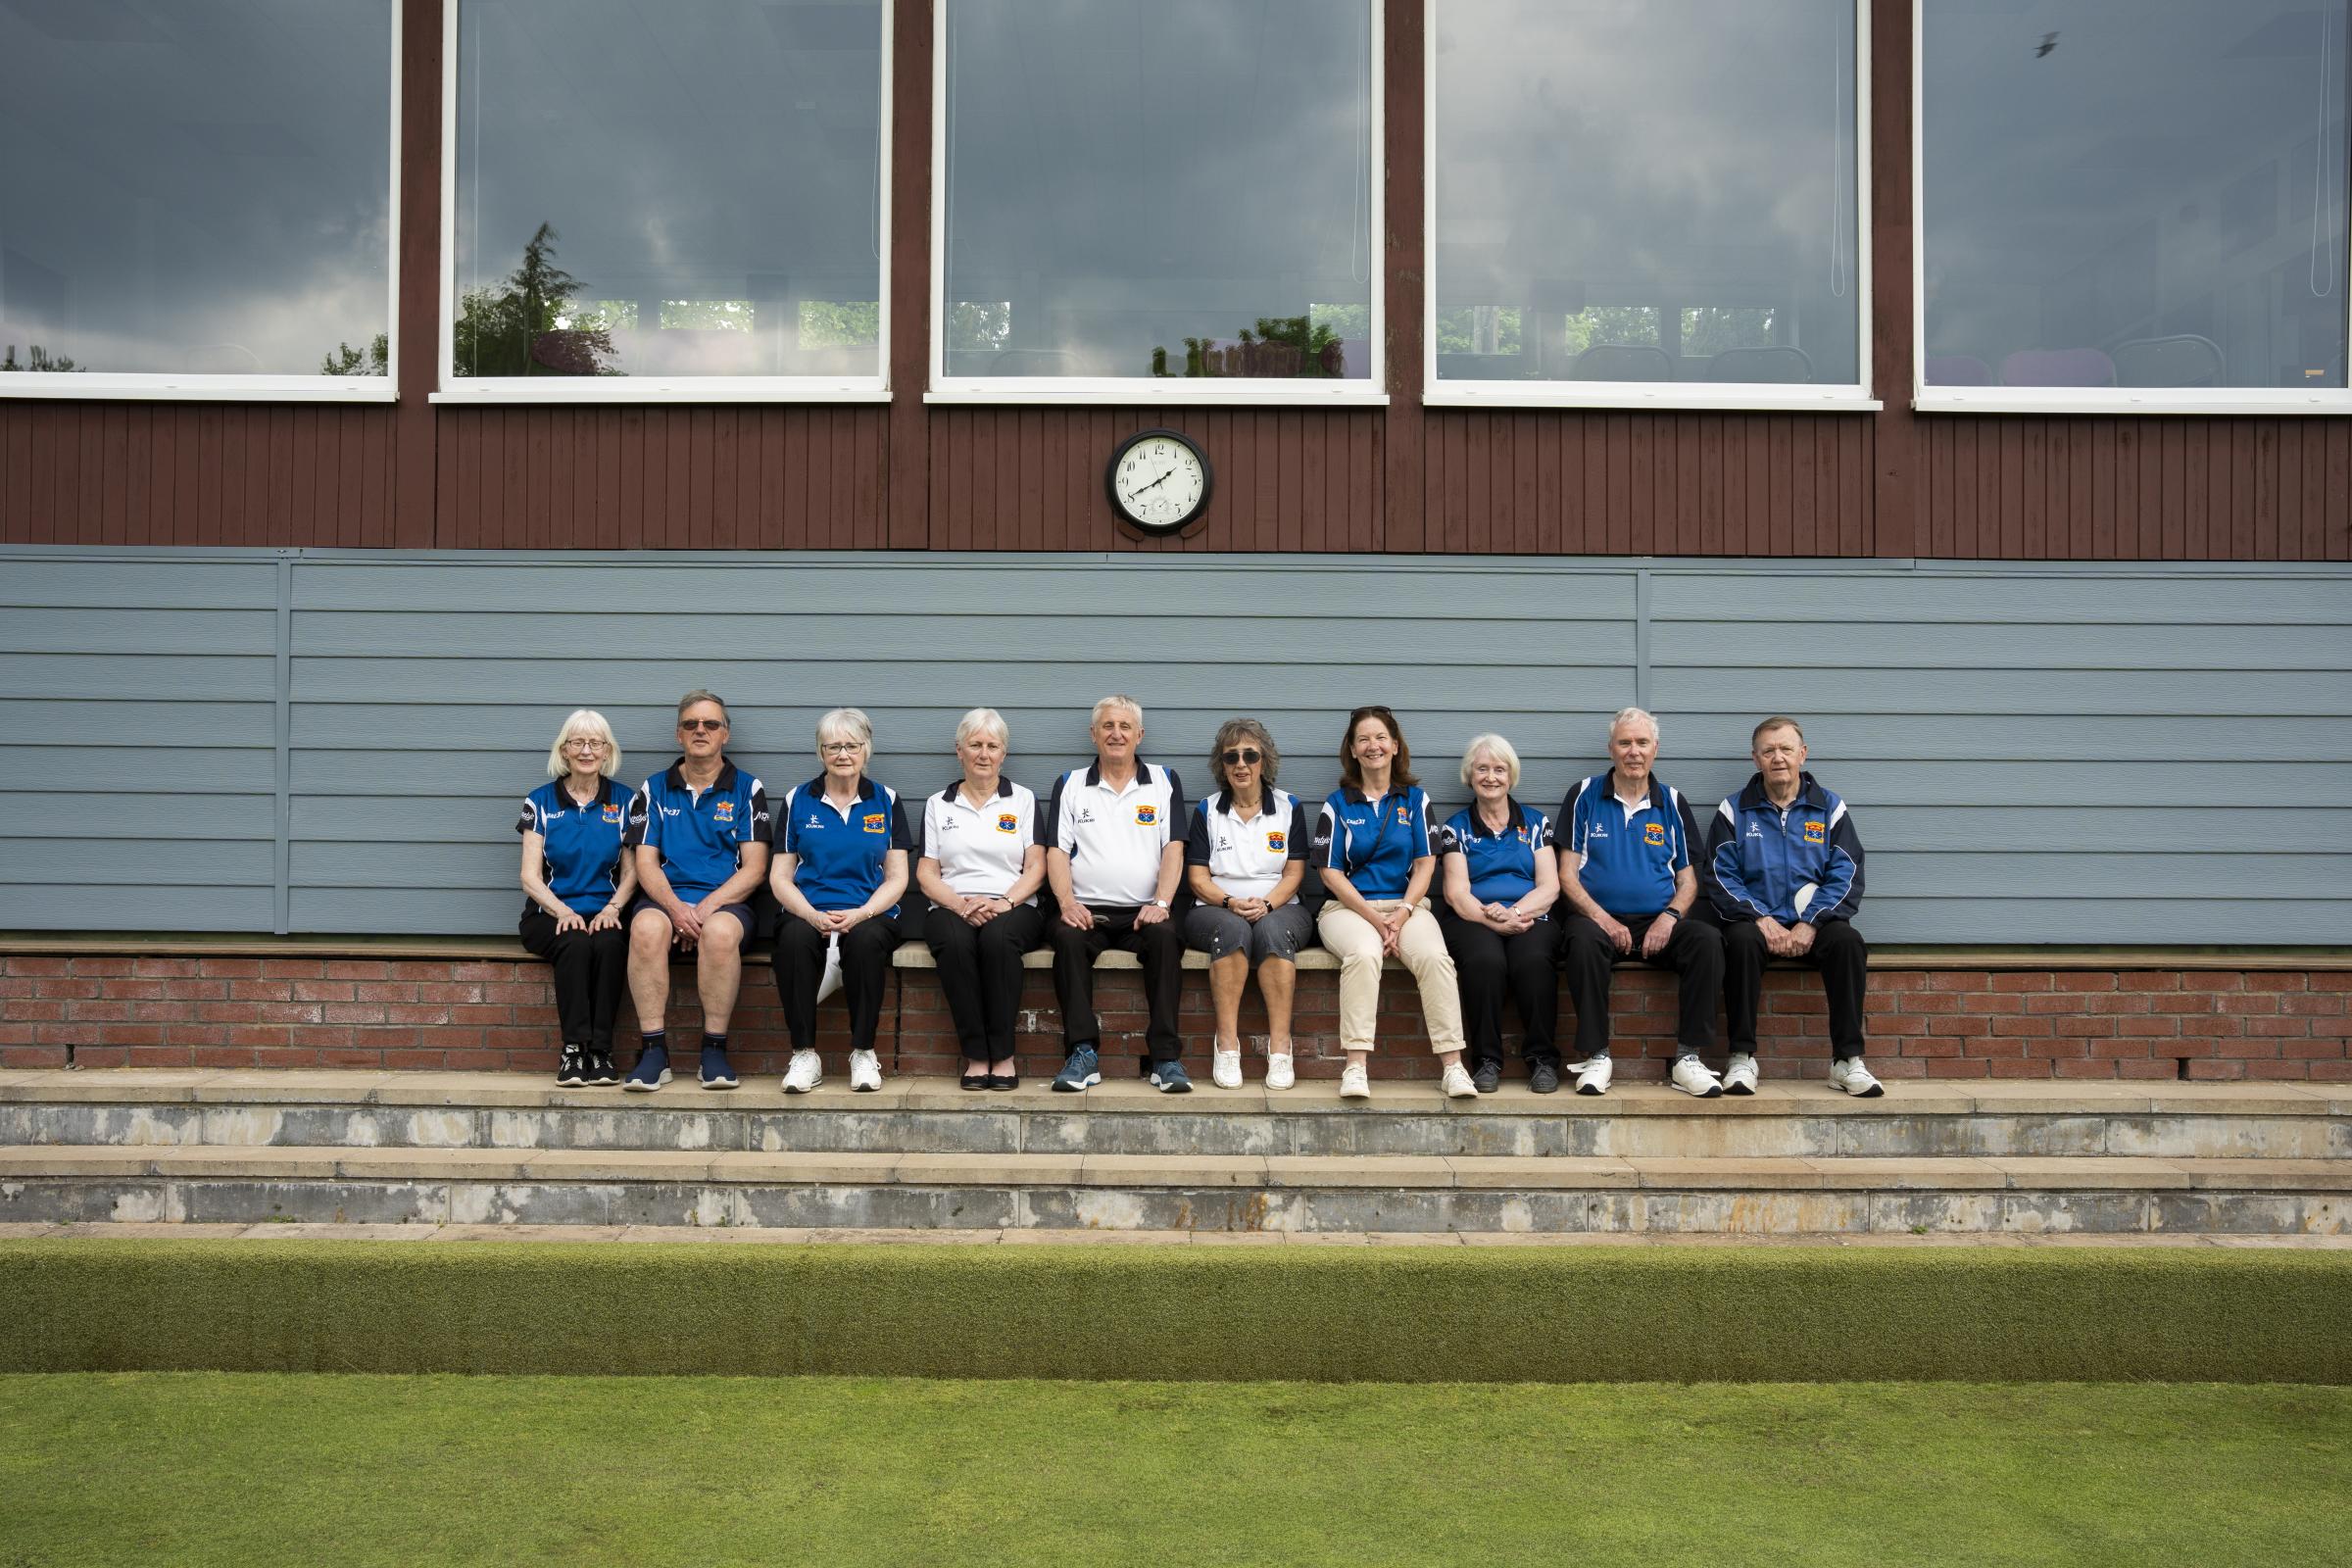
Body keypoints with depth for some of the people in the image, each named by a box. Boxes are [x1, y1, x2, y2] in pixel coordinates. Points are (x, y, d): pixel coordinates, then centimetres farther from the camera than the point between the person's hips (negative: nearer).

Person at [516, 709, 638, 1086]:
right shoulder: (541, 802, 7)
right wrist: (563, 911, -16)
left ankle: (600, 1052, -29)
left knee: (610, 945, -34)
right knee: (576, 944, -35)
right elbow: (530, 877, 2)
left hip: (604, 912, 1)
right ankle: (573, 1050, -32)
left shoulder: (622, 802, 10)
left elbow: (631, 872, 7)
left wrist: (612, 908, -13)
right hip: (550, 913, -1)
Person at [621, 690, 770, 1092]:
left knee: (720, 931, -37)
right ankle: (653, 1050, -29)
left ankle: (715, 1049, -25)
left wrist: (706, 908, -13)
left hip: (724, 901, -1)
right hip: (665, 897, 1)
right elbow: (645, 863, 6)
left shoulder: (747, 789, 10)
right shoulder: (654, 790, 15)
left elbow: (754, 868, 2)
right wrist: (676, 907, -14)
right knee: (647, 927, -35)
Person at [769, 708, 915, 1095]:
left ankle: (863, 1054, -22)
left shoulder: (886, 801, 11)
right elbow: (780, 877, 7)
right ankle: (804, 1055, -24)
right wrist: (814, 915, -13)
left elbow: (896, 877, 6)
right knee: (795, 937, -35)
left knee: (866, 939, -36)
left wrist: (861, 913, -14)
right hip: (808, 913, 1)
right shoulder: (797, 801, 11)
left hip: (870, 915, 0)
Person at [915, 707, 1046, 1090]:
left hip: (1013, 909, -1)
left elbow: (1036, 868, 5)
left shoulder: (1023, 799, 14)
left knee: (998, 938, -37)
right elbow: (926, 874, 8)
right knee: (955, 942, -36)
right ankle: (975, 1055, -29)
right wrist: (961, 904, -11)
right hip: (952, 908, 1)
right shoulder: (938, 804, 16)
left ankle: (1002, 1054, -30)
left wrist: (1005, 902, -14)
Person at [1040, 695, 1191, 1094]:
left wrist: (1160, 903, -13)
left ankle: (1166, 1057, -31)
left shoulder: (1165, 782, 14)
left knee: (1165, 936, -33)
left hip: (1143, 912, 0)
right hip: (1087, 911, 0)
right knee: (1068, 937, -33)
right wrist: (1067, 902, -12)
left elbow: (1173, 848, 3)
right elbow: (1057, 851, 6)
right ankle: (1083, 1054, -31)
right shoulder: (1070, 785, 15)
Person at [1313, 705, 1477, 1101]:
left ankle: (1453, 1066, -30)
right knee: (1364, 953, -36)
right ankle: (1356, 1066, -37)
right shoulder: (1337, 805, 7)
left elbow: (1424, 863, 6)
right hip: (1349, 907, -1)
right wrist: (1376, 919, -11)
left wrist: (1401, 914, -10)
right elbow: (1331, 872, 1)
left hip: (1405, 905, 2)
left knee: (1435, 956, -30)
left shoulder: (1415, 799, 12)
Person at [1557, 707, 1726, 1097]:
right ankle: (1595, 1057, -28)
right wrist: (1603, 919, -13)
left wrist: (1670, 916, -8)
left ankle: (1687, 1058, -22)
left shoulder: (1672, 802, 14)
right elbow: (1567, 875, 2)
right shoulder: (1584, 797, 7)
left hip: (1658, 923, 2)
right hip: (1599, 919, -2)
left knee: (1707, 940, -27)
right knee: (1584, 939, -36)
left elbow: (1687, 879, 13)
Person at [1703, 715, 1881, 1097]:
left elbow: (1846, 876, 2)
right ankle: (1742, 1058, -27)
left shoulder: (1829, 808, 11)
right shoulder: (1734, 810, 9)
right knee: (1742, 940, -34)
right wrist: (1761, 919, -15)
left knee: (1847, 940, -31)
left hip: (1812, 925, 1)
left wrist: (1810, 924, -13)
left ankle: (1847, 1061, -25)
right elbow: (1720, 876, 0)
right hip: (1756, 919, -1)